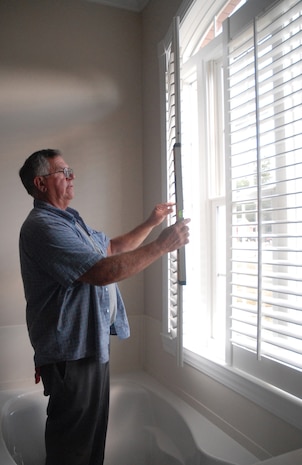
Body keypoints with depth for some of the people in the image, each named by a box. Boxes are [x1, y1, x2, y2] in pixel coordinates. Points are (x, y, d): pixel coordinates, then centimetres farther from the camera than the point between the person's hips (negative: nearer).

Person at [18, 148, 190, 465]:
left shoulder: (70, 220, 13)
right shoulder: (43, 226, -22)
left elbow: (111, 248, 20)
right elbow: (103, 272, -30)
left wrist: (150, 224, 11)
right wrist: (162, 246, -24)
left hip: (92, 344, 10)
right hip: (71, 351, -10)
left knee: (93, 430, 24)